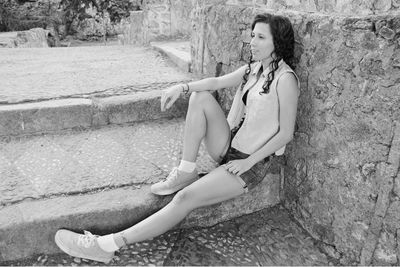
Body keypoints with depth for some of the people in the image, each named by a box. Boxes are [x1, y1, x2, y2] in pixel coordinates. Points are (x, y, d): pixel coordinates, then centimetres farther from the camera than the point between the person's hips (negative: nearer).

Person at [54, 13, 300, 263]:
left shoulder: (285, 79, -16)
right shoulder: (253, 68, 8)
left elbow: (286, 133, -16)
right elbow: (218, 81, -2)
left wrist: (248, 162, -15)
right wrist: (182, 87, -19)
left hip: (250, 162, -7)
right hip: (228, 146, 7)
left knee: (186, 198, -24)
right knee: (200, 96, -13)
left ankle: (108, 245, -22)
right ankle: (186, 172, -10)